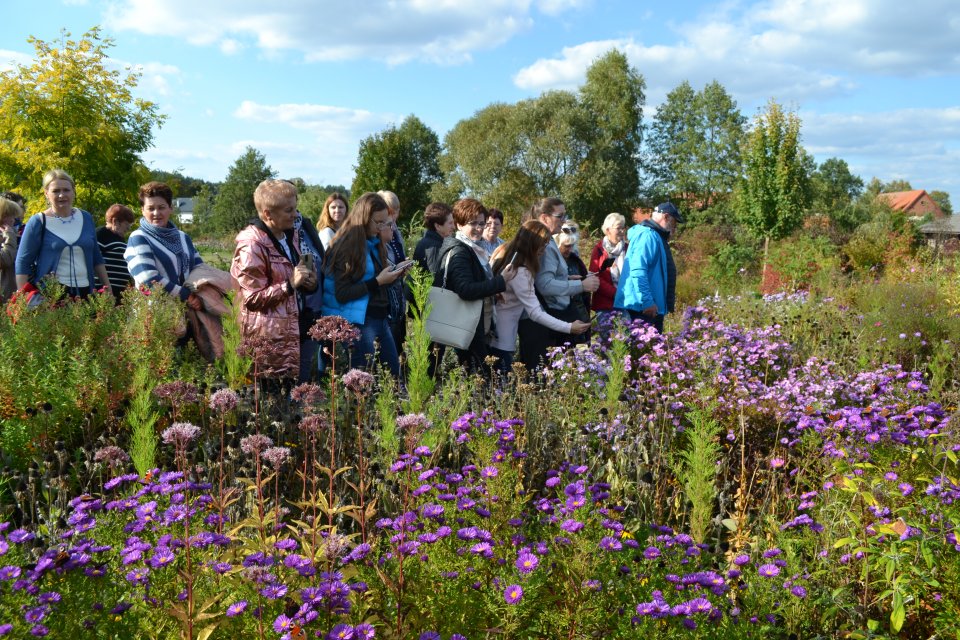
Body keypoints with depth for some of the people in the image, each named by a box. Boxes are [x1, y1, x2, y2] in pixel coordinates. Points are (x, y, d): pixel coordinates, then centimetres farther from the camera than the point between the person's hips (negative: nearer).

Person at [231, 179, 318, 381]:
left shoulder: (290, 236, 12)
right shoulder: (252, 245, -14)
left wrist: (308, 281, 6)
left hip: (291, 328, 8)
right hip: (268, 338, -8)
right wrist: (289, 285, -24)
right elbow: (252, 298, -14)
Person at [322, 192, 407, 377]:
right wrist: (378, 282, -19)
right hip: (359, 322, -8)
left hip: (381, 318, 8)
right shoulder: (344, 247, -11)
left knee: (393, 374, 12)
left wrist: (392, 277, 0)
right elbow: (341, 294, -17)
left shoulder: (374, 244, 12)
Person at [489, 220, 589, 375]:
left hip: (490, 333, 9)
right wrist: (569, 328, -23)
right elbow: (535, 313, -23)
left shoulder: (503, 251, 4)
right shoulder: (519, 272, -23)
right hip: (501, 339, -9)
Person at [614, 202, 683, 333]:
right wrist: (647, 302, -27)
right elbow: (638, 271, -24)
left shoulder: (655, 236, 19)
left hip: (651, 307, 11)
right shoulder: (648, 235, -14)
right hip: (642, 307, -11)